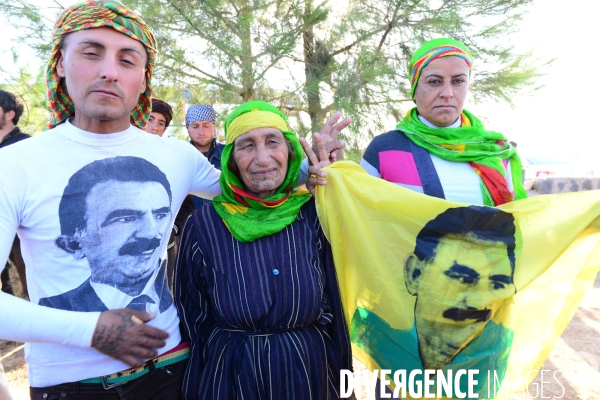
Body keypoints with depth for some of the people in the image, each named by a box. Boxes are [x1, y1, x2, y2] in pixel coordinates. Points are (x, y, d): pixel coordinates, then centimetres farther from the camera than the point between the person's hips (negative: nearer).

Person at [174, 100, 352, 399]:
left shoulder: (315, 214, -9)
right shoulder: (204, 225, -11)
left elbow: (334, 307, -2)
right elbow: (194, 319, -1)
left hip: (309, 371, 1)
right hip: (228, 375, 0)